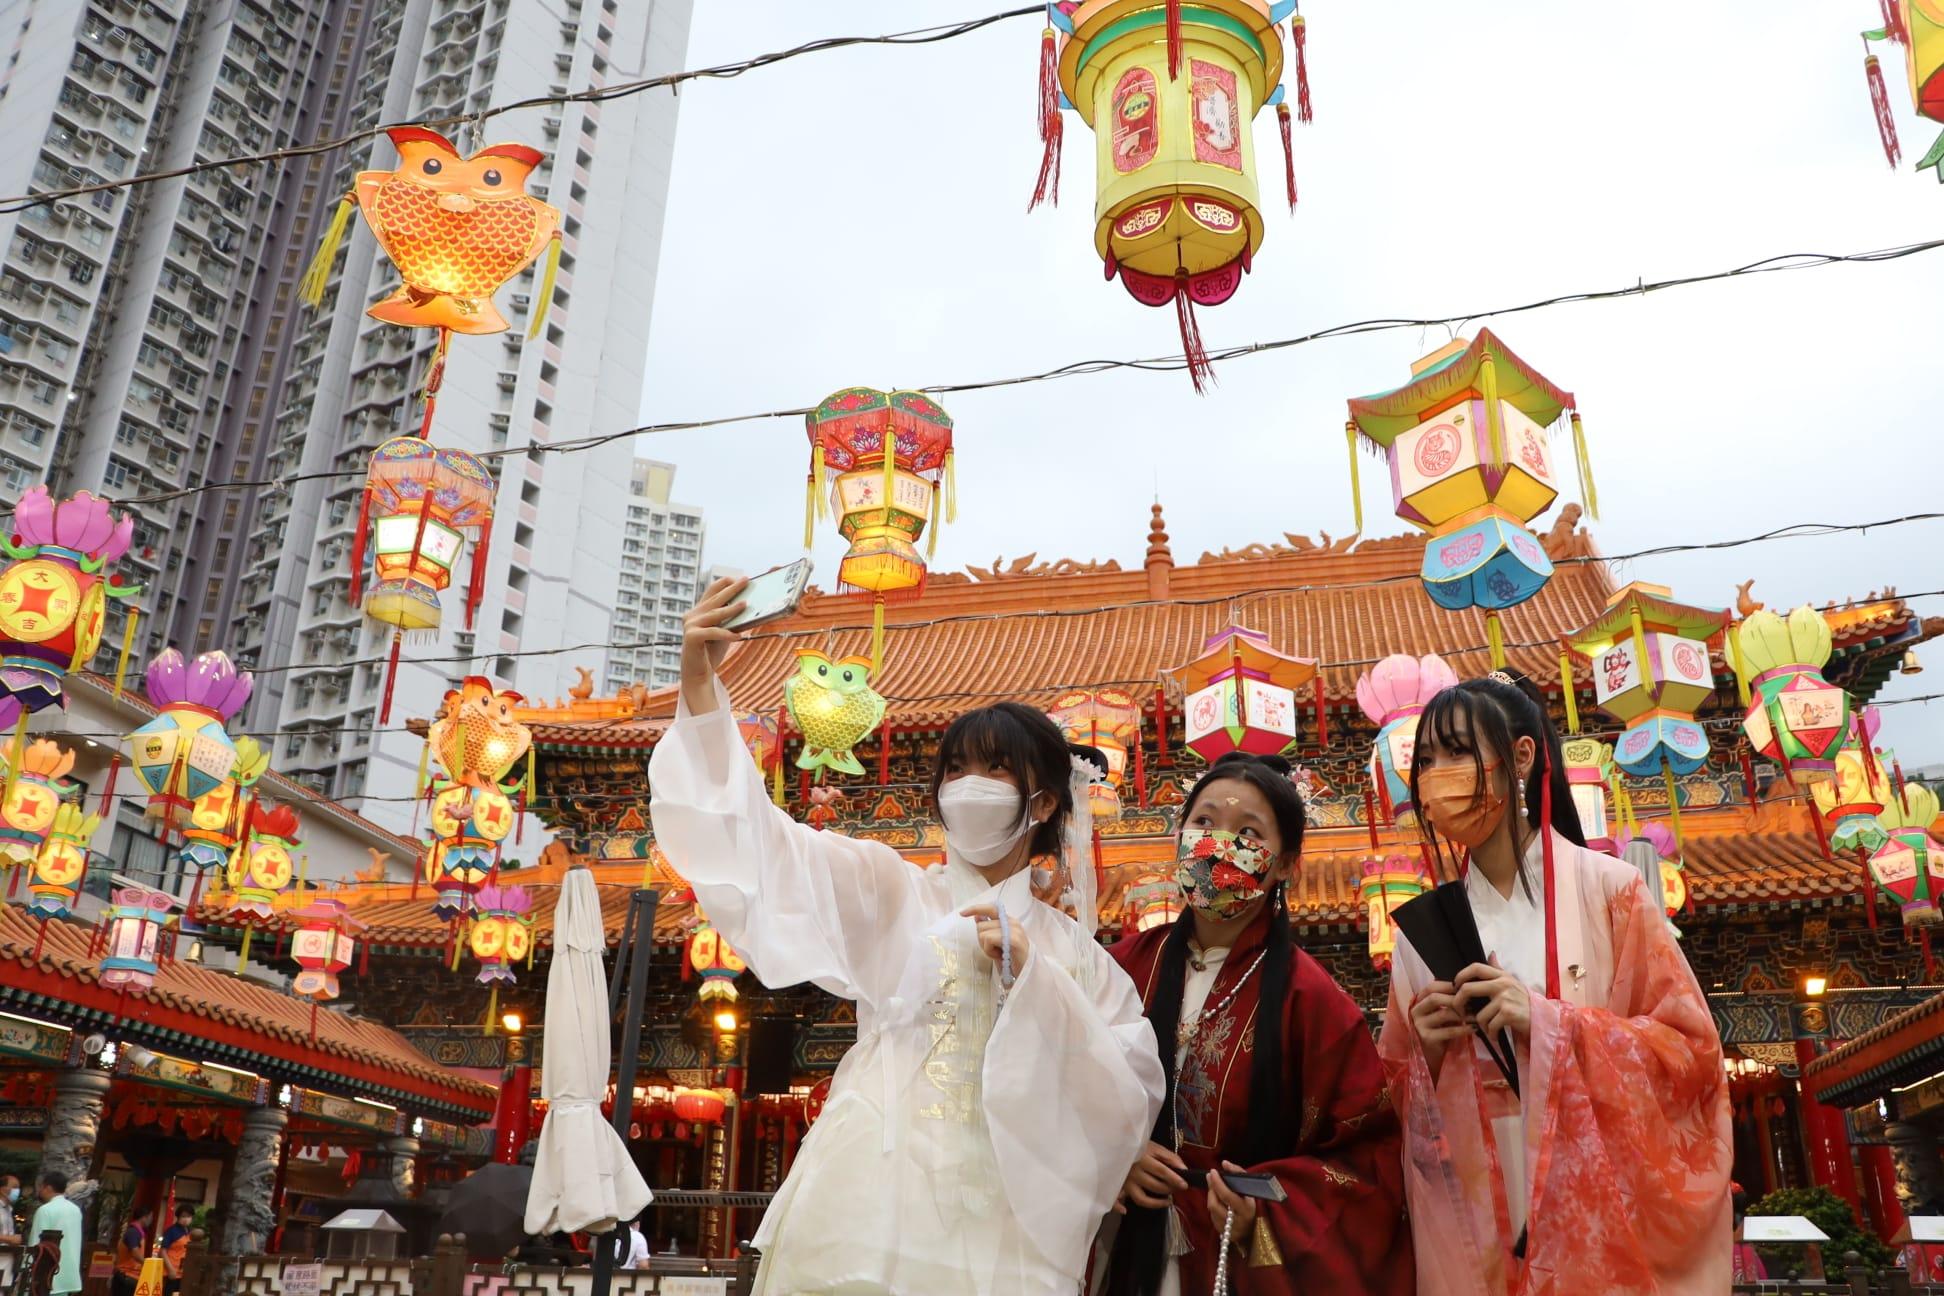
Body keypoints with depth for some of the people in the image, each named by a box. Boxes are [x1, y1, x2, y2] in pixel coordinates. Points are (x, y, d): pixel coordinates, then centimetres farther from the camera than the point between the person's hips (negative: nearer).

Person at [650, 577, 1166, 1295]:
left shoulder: (1076, 955, 9)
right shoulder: (888, 892, 7)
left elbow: (1128, 1103, -1)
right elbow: (750, 836, -3)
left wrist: (1034, 979, -11)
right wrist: (699, 682, -13)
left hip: (997, 1232, 1)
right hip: (865, 1211, 0)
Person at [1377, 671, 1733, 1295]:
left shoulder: (1605, 889, -4)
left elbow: (1692, 1051, -6)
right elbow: (1399, 1097, 11)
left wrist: (1546, 1022, -17)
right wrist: (1428, 1056, -11)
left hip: (1606, 1227, -3)